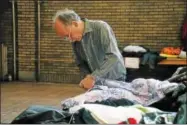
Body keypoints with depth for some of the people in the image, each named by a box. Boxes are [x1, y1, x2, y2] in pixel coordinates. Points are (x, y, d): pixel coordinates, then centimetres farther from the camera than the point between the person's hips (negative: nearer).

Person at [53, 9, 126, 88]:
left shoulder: (101, 28, -17)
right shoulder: (75, 40, 1)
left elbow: (113, 56, -24)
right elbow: (81, 63, 10)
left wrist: (93, 77, -26)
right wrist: (88, 75, -9)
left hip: (115, 79, -4)